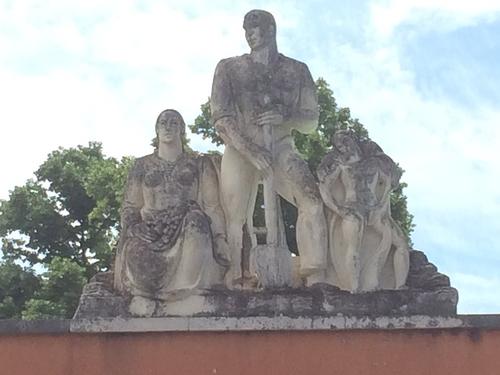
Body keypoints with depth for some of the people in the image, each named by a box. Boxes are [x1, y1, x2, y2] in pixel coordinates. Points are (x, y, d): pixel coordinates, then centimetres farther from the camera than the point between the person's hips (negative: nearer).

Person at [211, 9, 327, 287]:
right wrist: (252, 151, -18)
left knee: (313, 200, -24)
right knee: (235, 219, -11)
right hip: (240, 150, 0)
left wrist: (285, 116, -15)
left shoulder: (297, 71, 11)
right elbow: (221, 118, -2)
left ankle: (315, 278, -26)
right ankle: (234, 284, -4)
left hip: (281, 149, 0)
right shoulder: (229, 68, 8)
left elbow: (311, 122, 8)